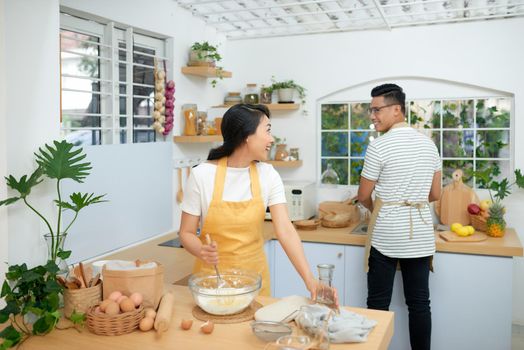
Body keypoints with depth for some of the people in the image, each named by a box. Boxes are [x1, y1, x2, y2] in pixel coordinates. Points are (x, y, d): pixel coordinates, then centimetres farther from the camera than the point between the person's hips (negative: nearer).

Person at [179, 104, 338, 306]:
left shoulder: (268, 175, -8)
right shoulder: (202, 175, -15)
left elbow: (285, 230, -15)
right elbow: (186, 233, -8)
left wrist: (309, 279, -26)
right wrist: (202, 251, -30)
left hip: (255, 276, 3)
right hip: (211, 275, -2)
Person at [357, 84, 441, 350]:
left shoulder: (379, 146, -11)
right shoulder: (429, 144, 6)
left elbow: (363, 196, -3)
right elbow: (434, 194, 12)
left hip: (386, 236, -5)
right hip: (420, 235, 5)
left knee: (378, 305, 6)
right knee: (420, 304, 11)